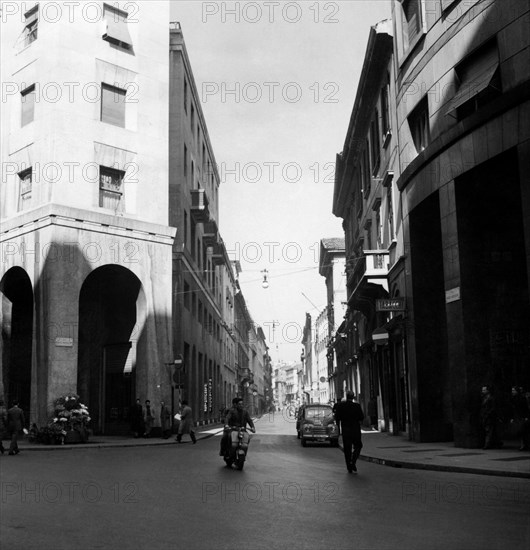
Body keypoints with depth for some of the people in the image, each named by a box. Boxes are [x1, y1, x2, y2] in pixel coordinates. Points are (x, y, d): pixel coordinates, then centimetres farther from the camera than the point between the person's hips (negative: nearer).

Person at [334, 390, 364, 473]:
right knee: (358, 446, 15)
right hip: (355, 430, -1)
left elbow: (337, 418, -7)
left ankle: (349, 467, 9)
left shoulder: (340, 405, -6)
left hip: (345, 430, 1)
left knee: (347, 449, 9)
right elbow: (362, 418, -7)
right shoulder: (357, 406, -9)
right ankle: (353, 462, -4)